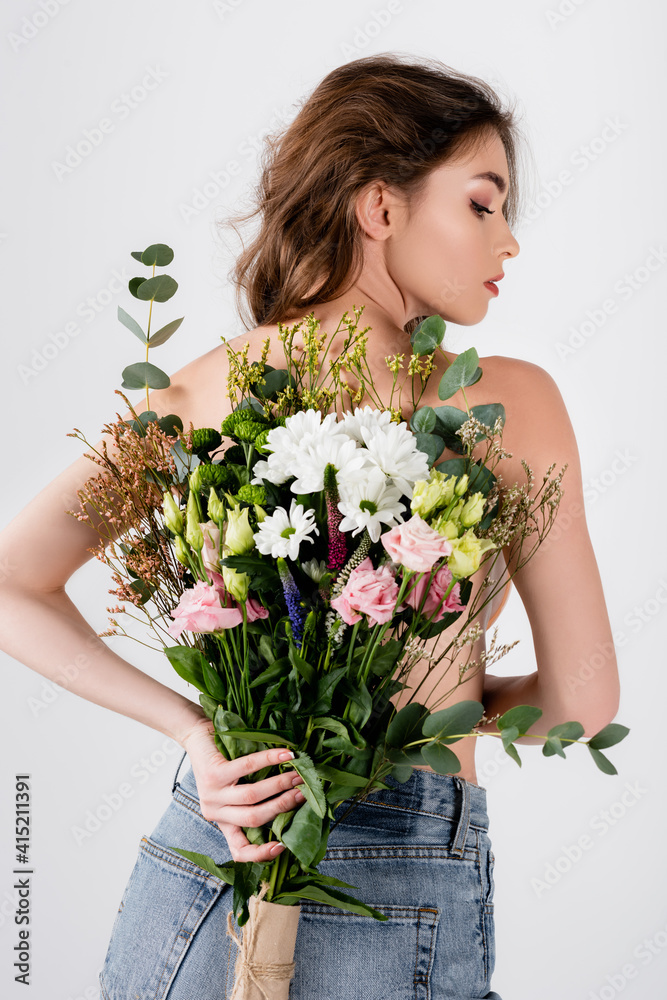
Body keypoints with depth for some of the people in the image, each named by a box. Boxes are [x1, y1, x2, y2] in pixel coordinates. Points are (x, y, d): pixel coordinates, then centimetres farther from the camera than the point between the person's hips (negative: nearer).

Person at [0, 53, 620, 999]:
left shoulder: (196, 391, -3)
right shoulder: (509, 401, -13)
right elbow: (582, 700, -7)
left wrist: (195, 727, -3)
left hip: (191, 861, 4)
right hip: (400, 907, -3)